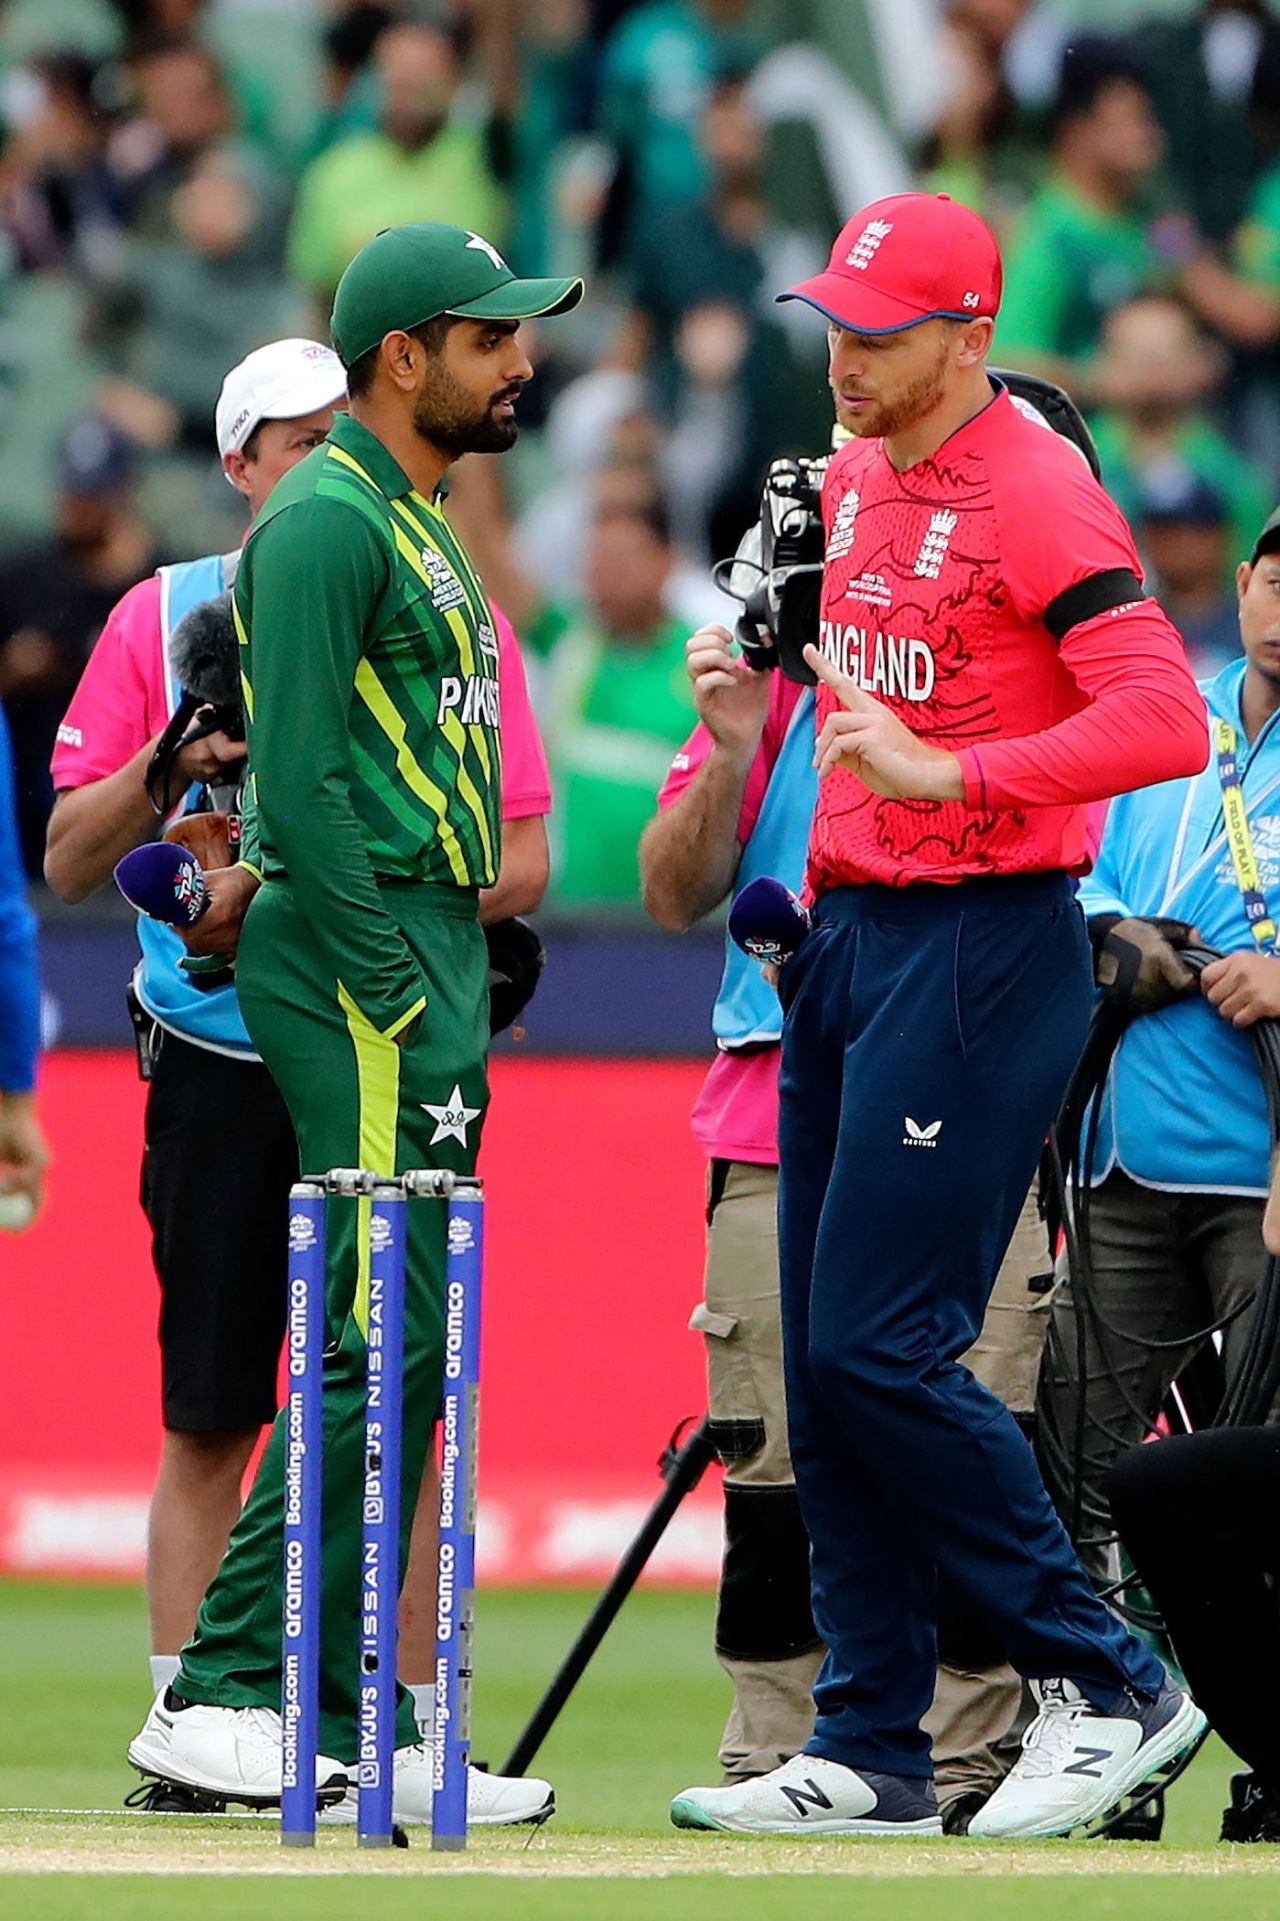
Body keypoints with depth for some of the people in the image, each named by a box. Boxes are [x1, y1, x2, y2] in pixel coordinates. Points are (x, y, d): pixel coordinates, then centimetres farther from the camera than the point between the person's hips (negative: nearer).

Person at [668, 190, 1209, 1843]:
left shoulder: (1037, 494, -14)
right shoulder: (849, 485, 13)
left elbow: (1165, 719, -25)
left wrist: (946, 775, -30)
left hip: (980, 948, -9)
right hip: (842, 941, 9)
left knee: (878, 1346, -14)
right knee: (825, 1362, 7)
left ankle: (1107, 1685, -4)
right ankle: (868, 1753, 12)